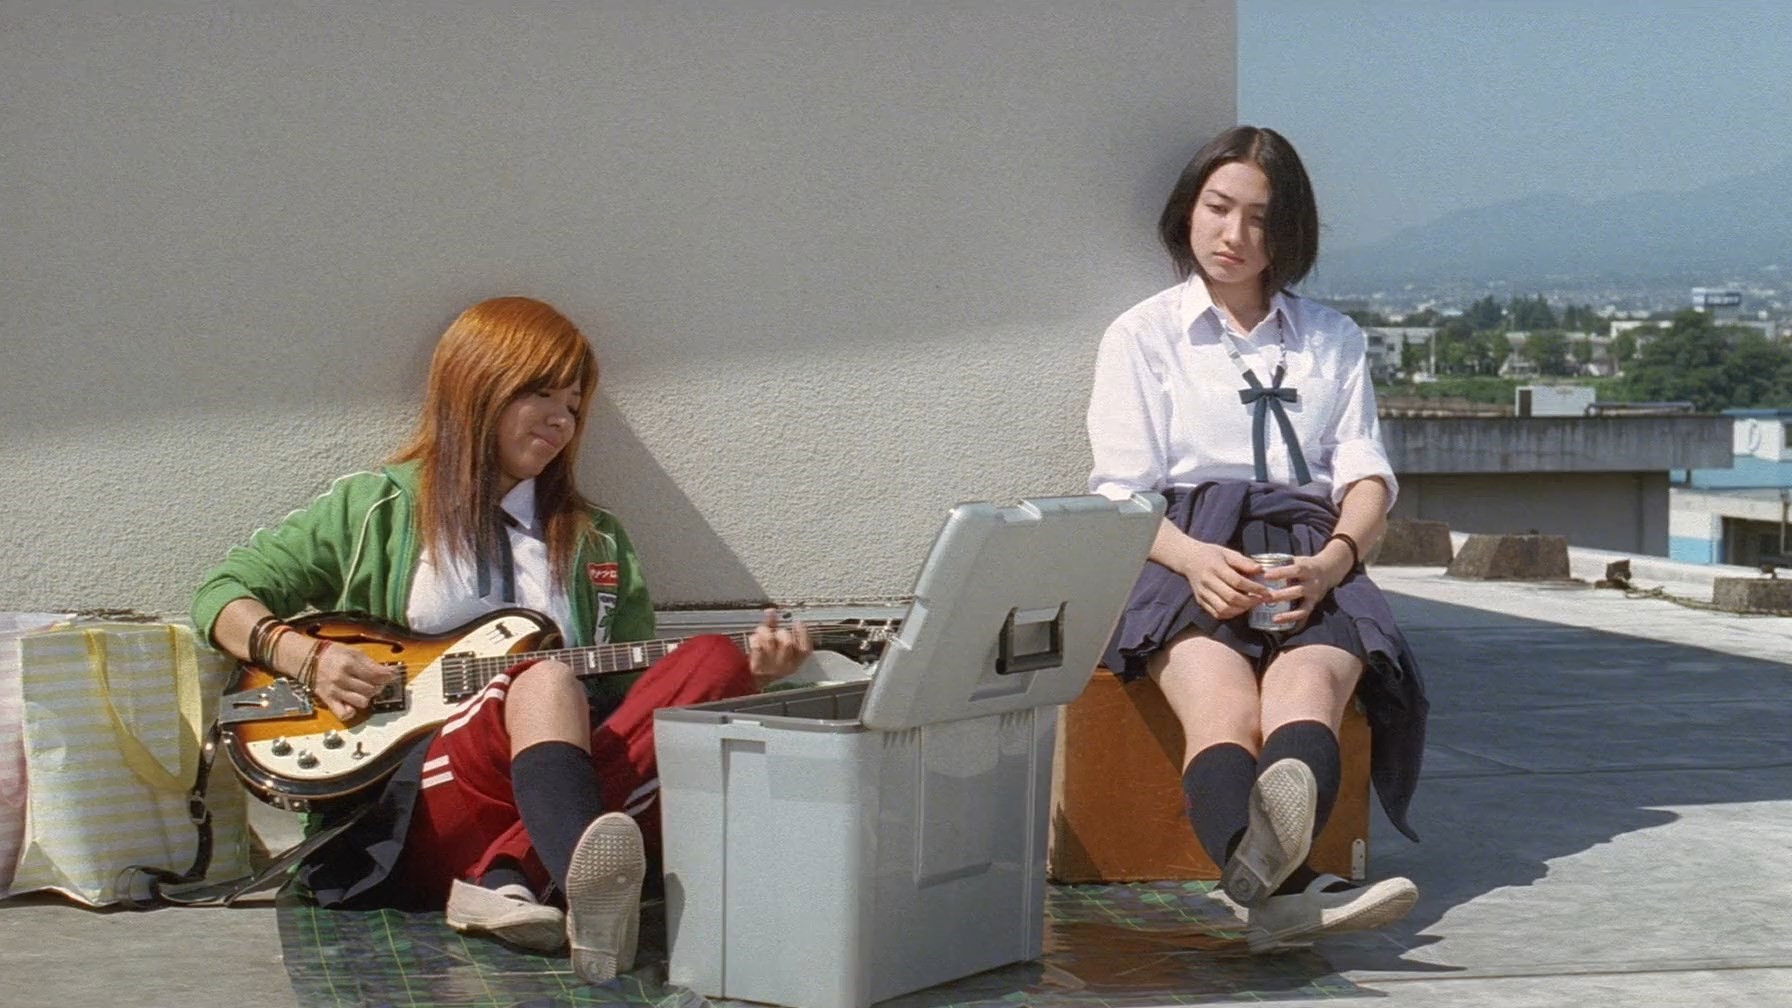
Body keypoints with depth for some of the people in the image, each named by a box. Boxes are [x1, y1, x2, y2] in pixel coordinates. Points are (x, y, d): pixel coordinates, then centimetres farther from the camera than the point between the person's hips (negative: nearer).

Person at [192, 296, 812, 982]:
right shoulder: (377, 510, 16)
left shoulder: (596, 541, 26)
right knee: (541, 682, -33)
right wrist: (306, 656, -5)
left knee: (713, 662, -22)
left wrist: (749, 672, 2)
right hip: (416, 801, -3)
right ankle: (590, 891, -63)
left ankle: (505, 877, -38)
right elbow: (224, 595, 14)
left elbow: (637, 694, 20)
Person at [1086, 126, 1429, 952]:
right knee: (1223, 703, -36)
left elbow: (1369, 480, 14)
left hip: (1309, 563, 2)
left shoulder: (1334, 341, 26)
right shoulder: (1142, 337, 19)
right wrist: (1196, 560, -16)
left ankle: (1265, 872, -67)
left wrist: (1328, 563, -10)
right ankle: (1286, 882, -66)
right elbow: (1119, 494, 7)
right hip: (1184, 555, -2)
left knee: (1310, 684, -36)